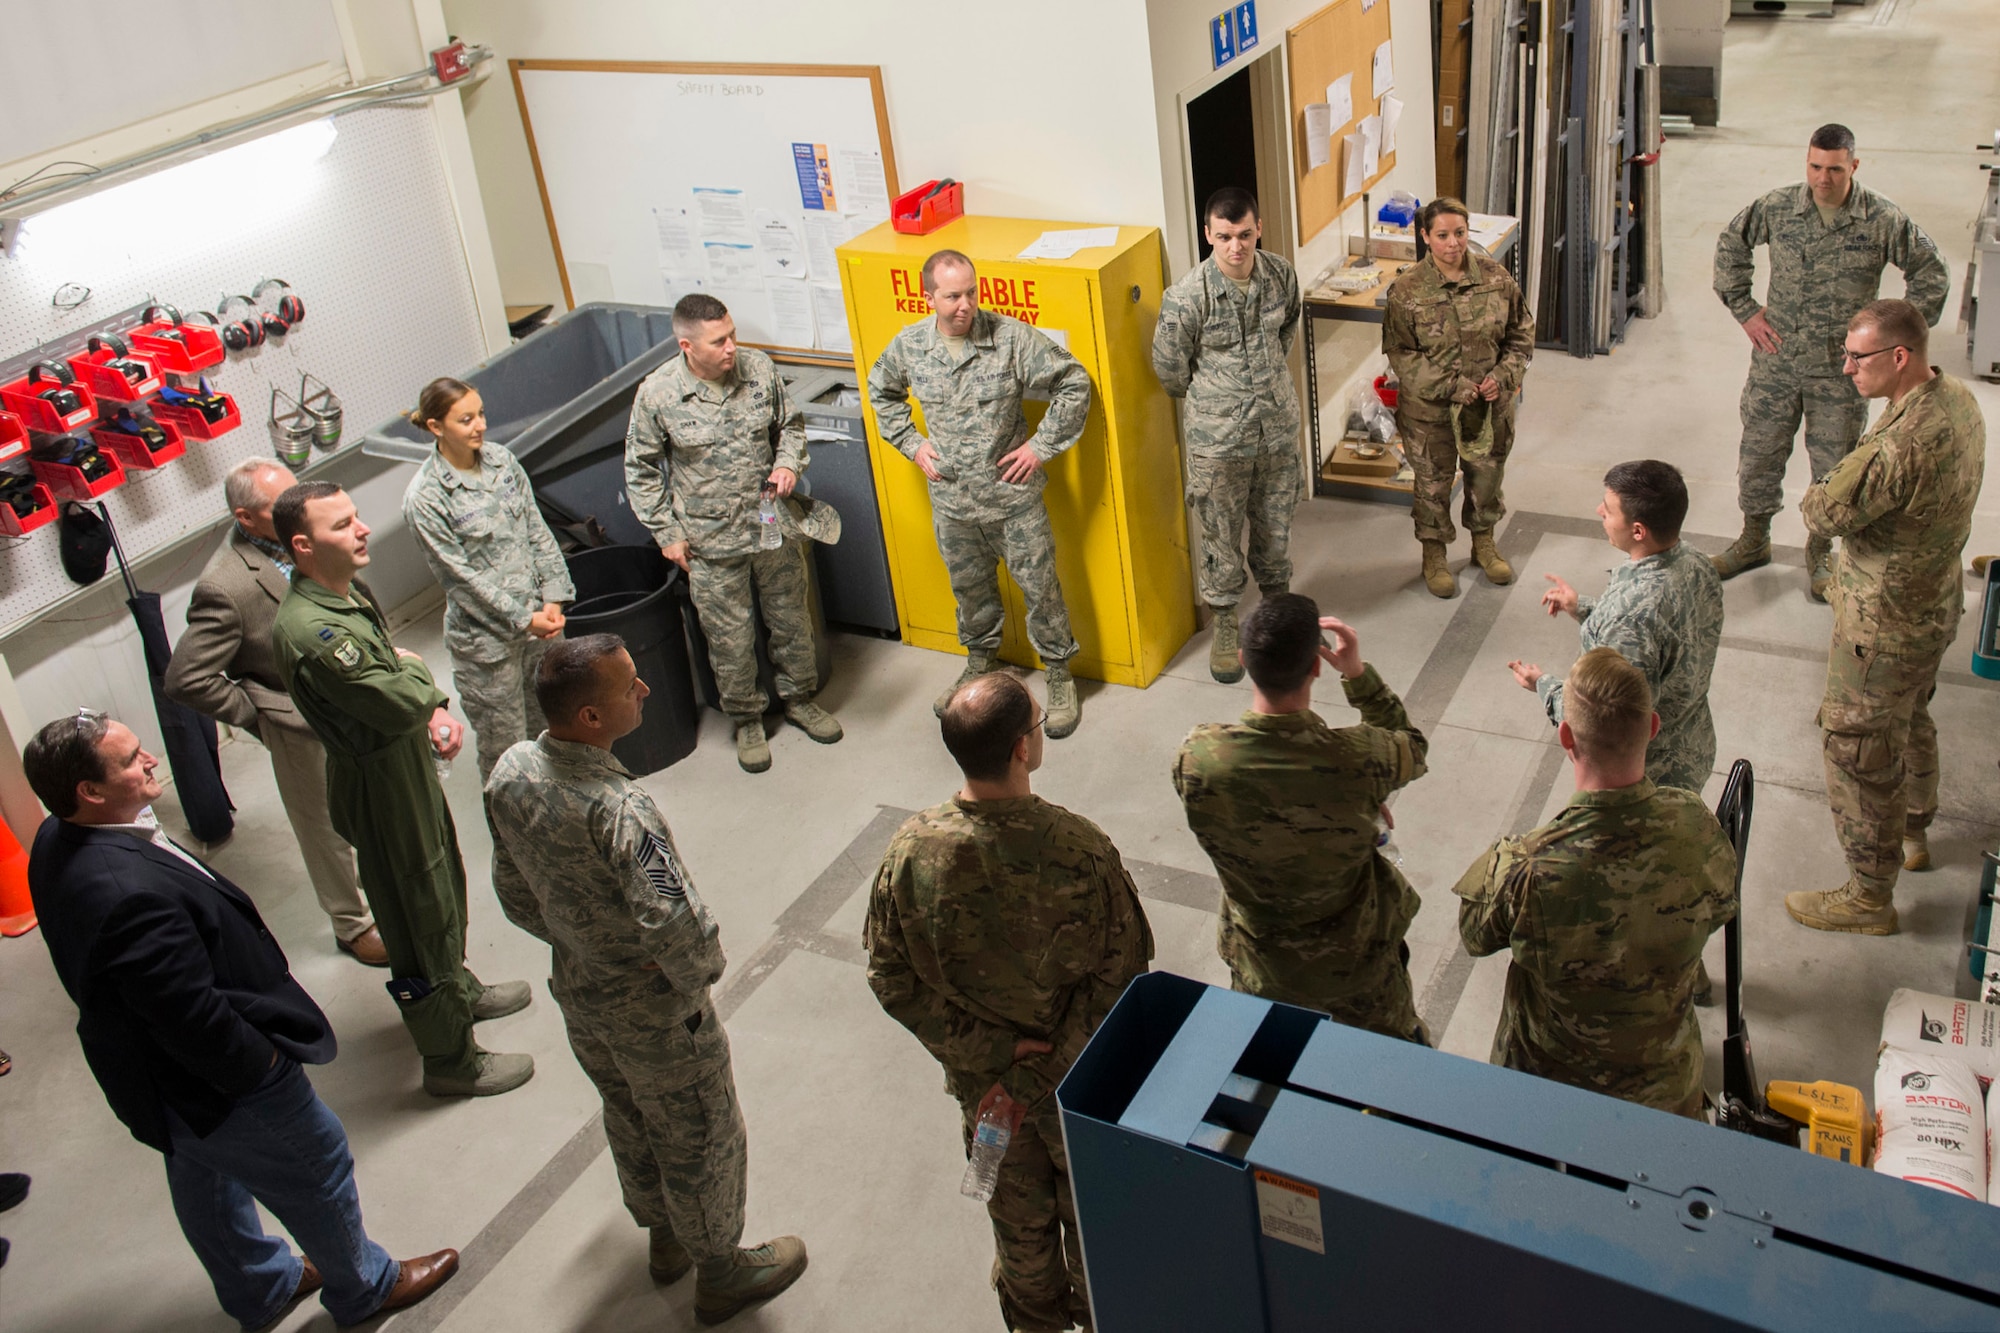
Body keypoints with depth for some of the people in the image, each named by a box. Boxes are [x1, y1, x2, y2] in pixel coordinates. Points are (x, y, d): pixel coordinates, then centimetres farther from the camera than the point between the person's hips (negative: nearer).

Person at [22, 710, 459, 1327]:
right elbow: (194, 1017, -34)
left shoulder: (58, 842, -9)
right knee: (316, 1167, 15)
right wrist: (262, 1062, -17)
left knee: (205, 1181, 30)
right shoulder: (130, 894, -42)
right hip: (216, 1085, -9)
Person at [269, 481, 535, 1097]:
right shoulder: (309, 631, -33)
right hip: (380, 788, -10)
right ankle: (451, 1059, 23)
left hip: (411, 766, 10)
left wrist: (438, 712, -9)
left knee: (445, 887, 28)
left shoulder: (347, 594, 0)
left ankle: (459, 989, 53)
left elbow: (403, 669, 10)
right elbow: (400, 703, -32)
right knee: (420, 918, 6)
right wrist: (414, 670, -10)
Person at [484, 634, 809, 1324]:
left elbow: (514, 890, 1)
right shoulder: (617, 807, -38)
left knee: (629, 1117, 30)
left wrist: (575, 942, 11)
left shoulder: (510, 773, -13)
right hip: (654, 1013, -7)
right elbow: (676, 925, -45)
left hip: (577, 991, 7)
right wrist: (697, 980, -23)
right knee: (699, 1139, 18)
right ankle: (720, 1272, 41)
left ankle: (665, 1238, 55)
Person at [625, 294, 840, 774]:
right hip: (711, 542, -3)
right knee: (731, 639, 9)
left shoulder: (759, 368, -8)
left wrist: (789, 463, -10)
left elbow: (791, 424, 10)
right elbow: (642, 470, -3)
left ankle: (799, 699, 39)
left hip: (773, 526, 3)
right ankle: (747, 720, 30)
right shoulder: (657, 393, -15)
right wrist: (666, 532, -4)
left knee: (792, 620, 17)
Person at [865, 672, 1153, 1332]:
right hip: (1080, 1077, -3)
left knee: (1018, 1210, 30)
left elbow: (892, 978, -14)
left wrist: (993, 1056, -11)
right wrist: (1038, 1076, -16)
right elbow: (1118, 979, -23)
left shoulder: (912, 850, -24)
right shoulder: (1079, 849, -32)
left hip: (980, 1076, 3)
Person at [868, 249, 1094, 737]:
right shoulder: (908, 346, -6)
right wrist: (911, 443, 5)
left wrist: (1041, 445, -11)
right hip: (951, 500, 3)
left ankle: (1060, 676, 24)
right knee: (969, 587, 21)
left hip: (1014, 495, -3)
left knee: (1039, 587, 6)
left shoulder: (1012, 338, -17)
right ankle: (979, 663, 44)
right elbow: (882, 393, 15)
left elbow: (1074, 383, -9)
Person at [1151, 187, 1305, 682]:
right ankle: (1224, 627, 29)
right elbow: (1169, 367, -7)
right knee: (1221, 536, 10)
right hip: (1218, 438, -3)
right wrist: (1211, 400, 7)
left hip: (1279, 427, 4)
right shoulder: (1187, 297, -22)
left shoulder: (1281, 276, -8)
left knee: (1276, 526, 19)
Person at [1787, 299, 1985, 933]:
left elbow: (1823, 512, -24)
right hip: (1933, 604, 10)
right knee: (1910, 721, 29)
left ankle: (1869, 897, 19)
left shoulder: (1901, 446, -35)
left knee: (1858, 751, 5)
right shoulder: (1958, 401, -3)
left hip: (1884, 627, -10)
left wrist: (1837, 474, -7)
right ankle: (1913, 833, 52)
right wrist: (1863, 470, -3)